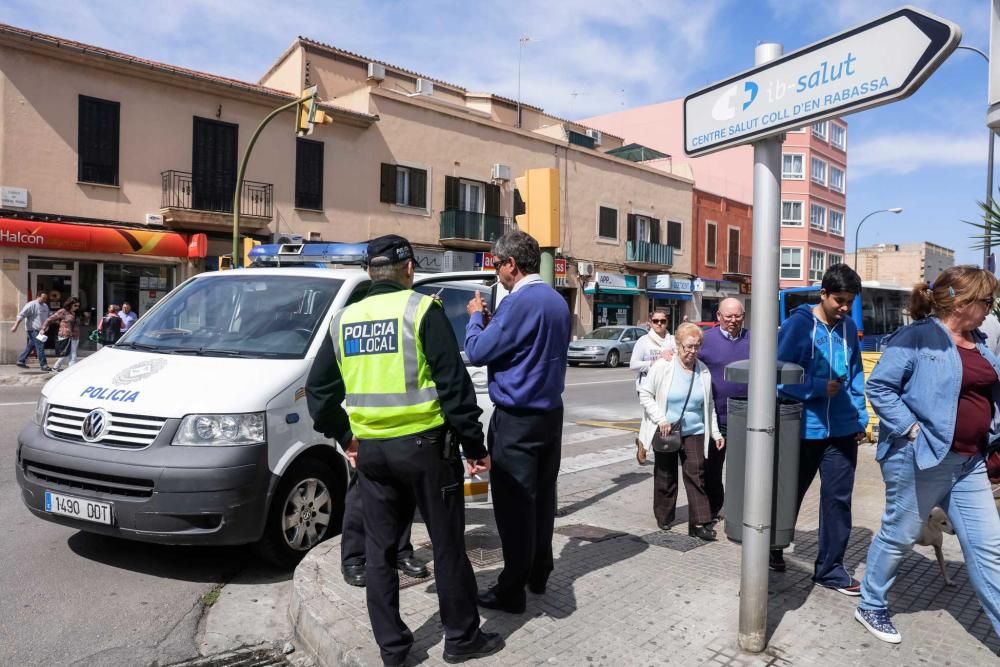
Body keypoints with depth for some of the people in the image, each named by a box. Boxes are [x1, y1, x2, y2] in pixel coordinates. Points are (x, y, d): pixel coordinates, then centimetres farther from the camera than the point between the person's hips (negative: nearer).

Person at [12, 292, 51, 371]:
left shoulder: (45, 306, 14)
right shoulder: (31, 305, -11)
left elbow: (48, 317, 27)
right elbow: (21, 315, -14)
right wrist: (15, 326, -19)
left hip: (40, 330, 9)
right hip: (33, 329, -9)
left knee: (30, 346, 15)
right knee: (40, 346, -10)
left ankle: (21, 361, 27)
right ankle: (43, 365, -9)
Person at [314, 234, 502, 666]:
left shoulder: (343, 320, 8)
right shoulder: (421, 310, -9)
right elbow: (453, 383, -13)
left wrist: (345, 437, 24)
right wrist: (474, 445, -7)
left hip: (370, 449, 5)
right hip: (422, 444, -5)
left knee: (379, 548, 16)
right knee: (448, 545, 10)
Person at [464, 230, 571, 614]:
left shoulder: (519, 302, -19)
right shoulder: (557, 302, 10)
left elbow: (477, 352, -15)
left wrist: (476, 317, 2)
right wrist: (491, 322, 14)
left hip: (517, 420, -9)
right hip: (550, 412, 9)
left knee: (515, 504, -1)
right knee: (542, 497, 16)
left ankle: (512, 589, 9)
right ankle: (539, 574, 30)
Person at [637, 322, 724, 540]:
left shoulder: (704, 371, 2)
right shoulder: (663, 366, -10)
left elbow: (709, 405, 12)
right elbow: (645, 394, -7)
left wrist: (715, 433, 9)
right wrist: (660, 419, -16)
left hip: (694, 432, 2)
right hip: (665, 432, -2)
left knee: (696, 475, -5)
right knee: (665, 476, 10)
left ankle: (700, 523, 0)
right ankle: (664, 518, 26)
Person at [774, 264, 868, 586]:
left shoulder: (848, 327, 4)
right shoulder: (797, 324, -12)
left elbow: (856, 375, 12)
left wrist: (860, 418, 9)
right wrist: (819, 388, -21)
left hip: (843, 430, 4)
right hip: (804, 429, -4)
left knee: (838, 499, 8)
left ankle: (830, 568, 23)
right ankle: (774, 548, 38)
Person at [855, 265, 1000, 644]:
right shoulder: (917, 337, -14)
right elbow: (879, 387, -17)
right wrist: (912, 429, -20)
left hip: (969, 463, 7)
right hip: (920, 459, -7)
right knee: (899, 537, 8)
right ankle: (871, 607, 27)